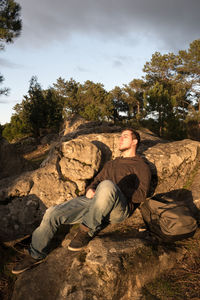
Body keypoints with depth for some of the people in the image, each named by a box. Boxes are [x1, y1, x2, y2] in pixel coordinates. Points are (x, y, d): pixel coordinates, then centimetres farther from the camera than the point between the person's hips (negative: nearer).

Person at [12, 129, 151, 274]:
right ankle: (36, 255, 11)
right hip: (94, 201, 6)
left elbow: (141, 194, -2)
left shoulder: (141, 166, 12)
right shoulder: (111, 164, 33)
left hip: (119, 209, -6)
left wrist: (114, 192, -10)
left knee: (107, 186, -40)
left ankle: (89, 230, -19)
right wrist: (90, 190, 4)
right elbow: (96, 181, 28)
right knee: (52, 213, -9)